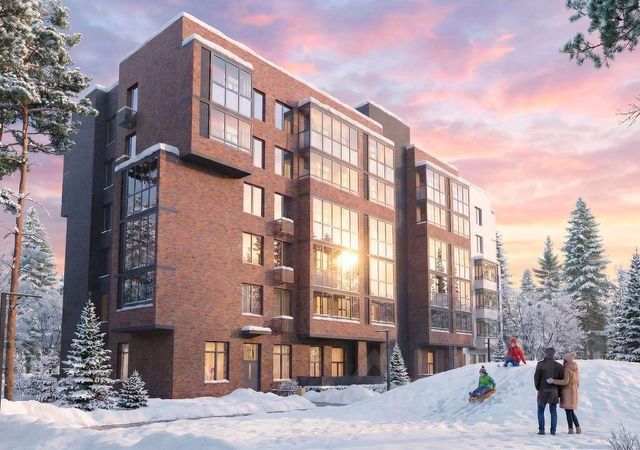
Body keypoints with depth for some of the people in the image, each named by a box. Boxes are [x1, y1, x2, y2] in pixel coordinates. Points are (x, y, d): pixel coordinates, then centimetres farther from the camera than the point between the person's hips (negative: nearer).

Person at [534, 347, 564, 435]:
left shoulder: (540, 364, -10)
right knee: (553, 412, 12)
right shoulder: (558, 365, -1)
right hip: (554, 391, 3)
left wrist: (538, 387, 9)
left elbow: (536, 377, -8)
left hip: (543, 391, -3)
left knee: (540, 411, 8)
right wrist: (559, 392, 9)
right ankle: (553, 430, 9)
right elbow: (562, 379, 0)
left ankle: (541, 430, 2)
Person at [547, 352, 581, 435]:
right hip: (574, 391, 8)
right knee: (571, 411, 16)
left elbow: (565, 381, -24)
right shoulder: (575, 369, 10)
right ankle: (578, 428, 13)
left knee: (568, 411, -3)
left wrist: (553, 381, -26)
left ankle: (571, 429, -3)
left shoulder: (566, 369, -15)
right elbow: (577, 381, 16)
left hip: (567, 391, -8)